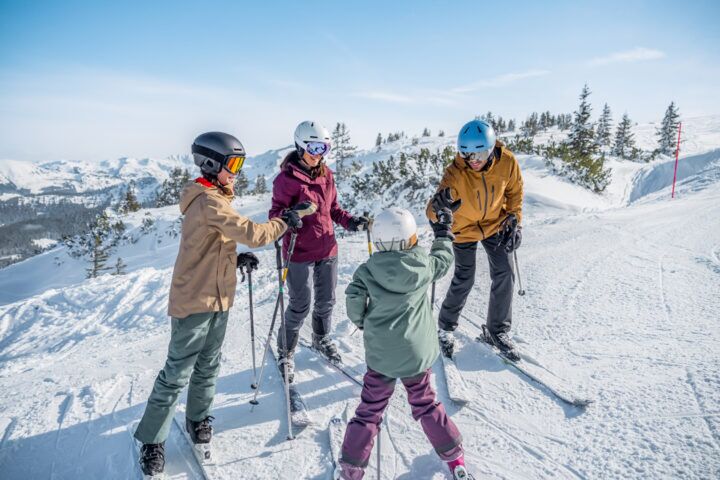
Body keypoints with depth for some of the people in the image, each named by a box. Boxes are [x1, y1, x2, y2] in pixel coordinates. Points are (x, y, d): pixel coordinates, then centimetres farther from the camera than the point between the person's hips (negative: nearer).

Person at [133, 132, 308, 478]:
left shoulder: (212, 199, 11)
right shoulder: (209, 202, -21)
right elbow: (252, 233, -27)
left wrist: (236, 258, 4)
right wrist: (284, 222, -11)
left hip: (217, 299, 9)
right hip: (194, 303, -9)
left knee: (207, 367, 19)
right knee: (177, 374, 3)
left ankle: (197, 419, 37)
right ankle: (151, 440, 19)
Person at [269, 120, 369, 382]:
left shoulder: (326, 174, 5)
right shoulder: (287, 178, -14)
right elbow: (276, 213, -13)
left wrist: (349, 221, -3)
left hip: (327, 249, 6)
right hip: (299, 253, -6)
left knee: (326, 301, 20)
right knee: (300, 307, 5)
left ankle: (321, 339, 46)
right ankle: (285, 352, 28)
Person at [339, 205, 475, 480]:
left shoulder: (367, 272, -11)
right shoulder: (424, 265, -9)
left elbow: (354, 304, -13)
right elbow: (444, 259, 10)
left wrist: (363, 323, 9)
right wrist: (443, 232, 26)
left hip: (380, 354, -1)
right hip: (416, 353, 1)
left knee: (369, 411, 12)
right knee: (425, 403, 22)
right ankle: (454, 458, 32)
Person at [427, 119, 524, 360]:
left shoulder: (507, 162, -22)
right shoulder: (455, 172, -31)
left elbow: (514, 191, -1)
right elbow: (433, 212, -36)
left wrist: (514, 222, -6)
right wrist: (438, 205, -59)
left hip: (495, 224, 3)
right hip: (464, 228, -3)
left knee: (504, 275, 0)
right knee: (464, 280, -1)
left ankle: (497, 330, 19)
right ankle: (445, 326, 23)